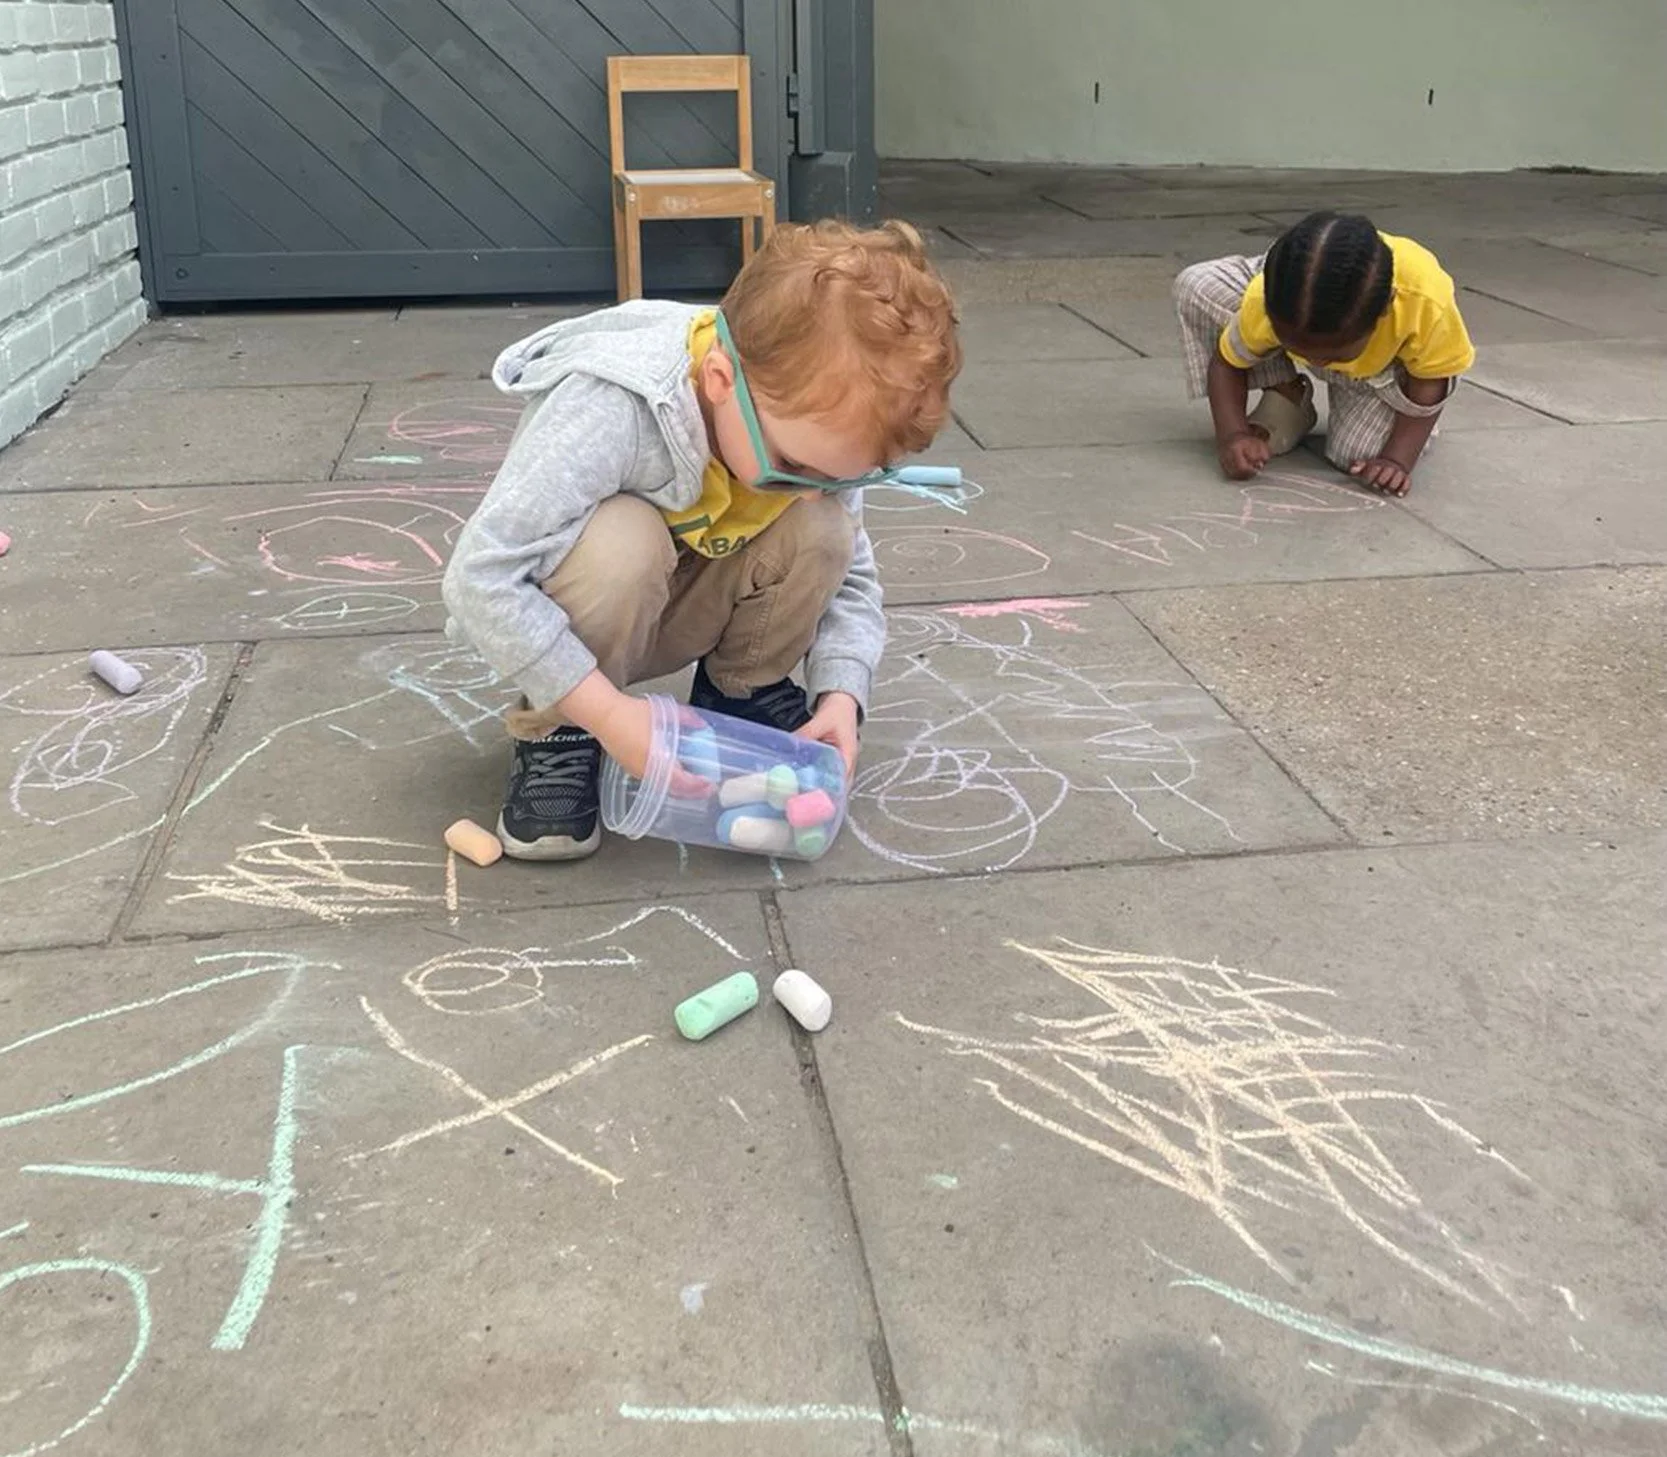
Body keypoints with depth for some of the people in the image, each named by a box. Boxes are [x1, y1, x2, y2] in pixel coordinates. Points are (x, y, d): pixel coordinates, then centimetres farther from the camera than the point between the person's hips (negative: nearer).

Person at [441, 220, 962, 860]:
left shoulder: (812, 425, -19)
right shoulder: (615, 410, -38)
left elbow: (849, 574, -6)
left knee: (820, 532, -21)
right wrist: (610, 713, -38)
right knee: (620, 542, -38)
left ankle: (740, 694, 4)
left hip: (677, 608, 5)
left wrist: (841, 693, -23)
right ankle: (556, 736, -13)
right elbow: (480, 575, -39)